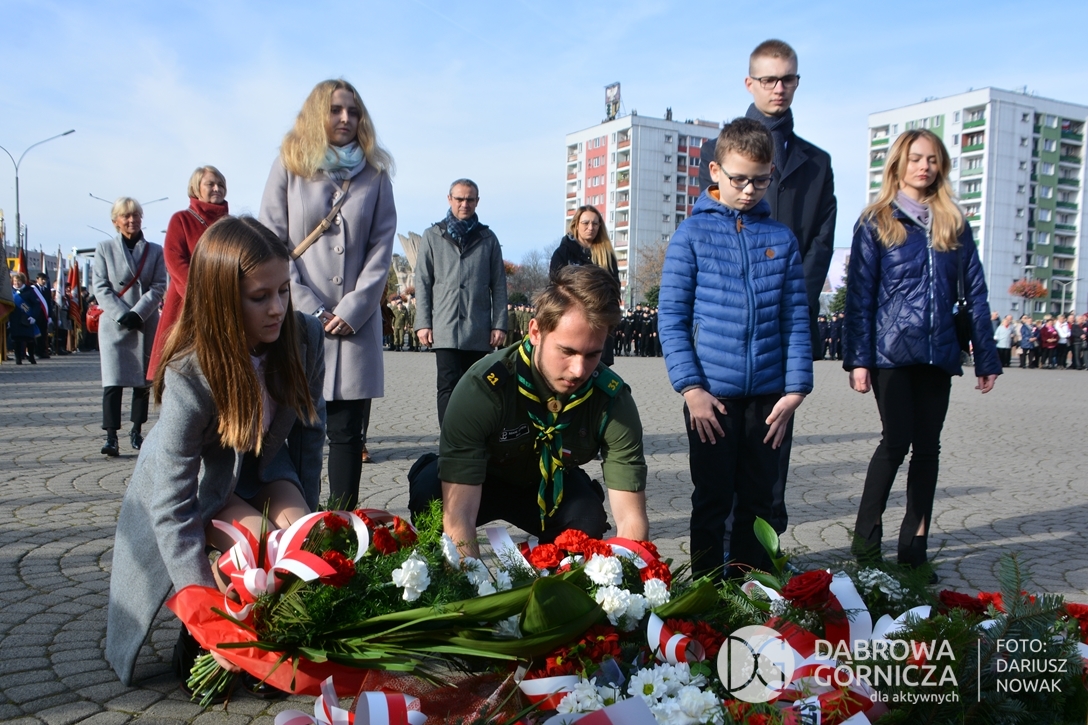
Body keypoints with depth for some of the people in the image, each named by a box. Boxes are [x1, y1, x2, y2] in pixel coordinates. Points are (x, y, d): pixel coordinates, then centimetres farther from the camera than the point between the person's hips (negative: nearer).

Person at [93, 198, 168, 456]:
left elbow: (159, 287, -1)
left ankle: (137, 431, 19)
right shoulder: (105, 248, 6)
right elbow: (101, 288, -1)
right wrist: (121, 315, -14)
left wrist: (138, 313, -14)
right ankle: (111, 437, -11)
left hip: (146, 325, 2)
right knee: (113, 381, -9)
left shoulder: (155, 251, 7)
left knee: (143, 379, 7)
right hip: (114, 325, -1)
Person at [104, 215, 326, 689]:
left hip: (264, 463, 4)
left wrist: (306, 509, -3)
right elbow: (172, 505, -32)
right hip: (200, 480, -3)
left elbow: (310, 425, -4)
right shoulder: (189, 373, -34)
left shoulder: (305, 337, -23)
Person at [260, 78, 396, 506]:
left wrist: (354, 308, -7)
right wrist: (310, 308, -7)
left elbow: (382, 246, 5)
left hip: (356, 321, 1)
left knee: (348, 430, 0)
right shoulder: (289, 166, 8)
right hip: (297, 320, -1)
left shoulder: (374, 173, 11)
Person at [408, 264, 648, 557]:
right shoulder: (483, 388, -34)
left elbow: (631, 518, -28)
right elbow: (458, 514, -38)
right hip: (482, 482, -1)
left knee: (589, 519, -29)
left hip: (552, 486, 2)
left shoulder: (613, 400, -27)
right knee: (430, 490, -31)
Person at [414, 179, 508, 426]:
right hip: (445, 329, -1)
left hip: (479, 330, 2)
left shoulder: (488, 239, 11)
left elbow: (499, 285, 9)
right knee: (449, 387, -8)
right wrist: (423, 323, -2)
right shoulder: (432, 237, 9)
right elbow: (422, 282, 6)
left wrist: (499, 324, 1)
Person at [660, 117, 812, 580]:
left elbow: (796, 320, 6)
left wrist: (796, 388, -2)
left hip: (768, 396, 3)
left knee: (759, 502, 13)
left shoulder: (782, 239, 7)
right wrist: (691, 388, -11)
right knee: (712, 502, 8)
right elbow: (671, 317, -4)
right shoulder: (692, 234, -1)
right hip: (711, 396, -2)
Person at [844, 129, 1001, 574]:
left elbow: (974, 293, 12)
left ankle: (914, 546, 15)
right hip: (892, 351, -4)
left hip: (938, 353, 4)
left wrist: (986, 358, 7)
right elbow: (859, 295, -2)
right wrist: (858, 358, -10)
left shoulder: (954, 225, 12)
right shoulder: (876, 222, 3)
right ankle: (865, 539, 7)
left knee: (927, 447, 6)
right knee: (896, 442, -8)